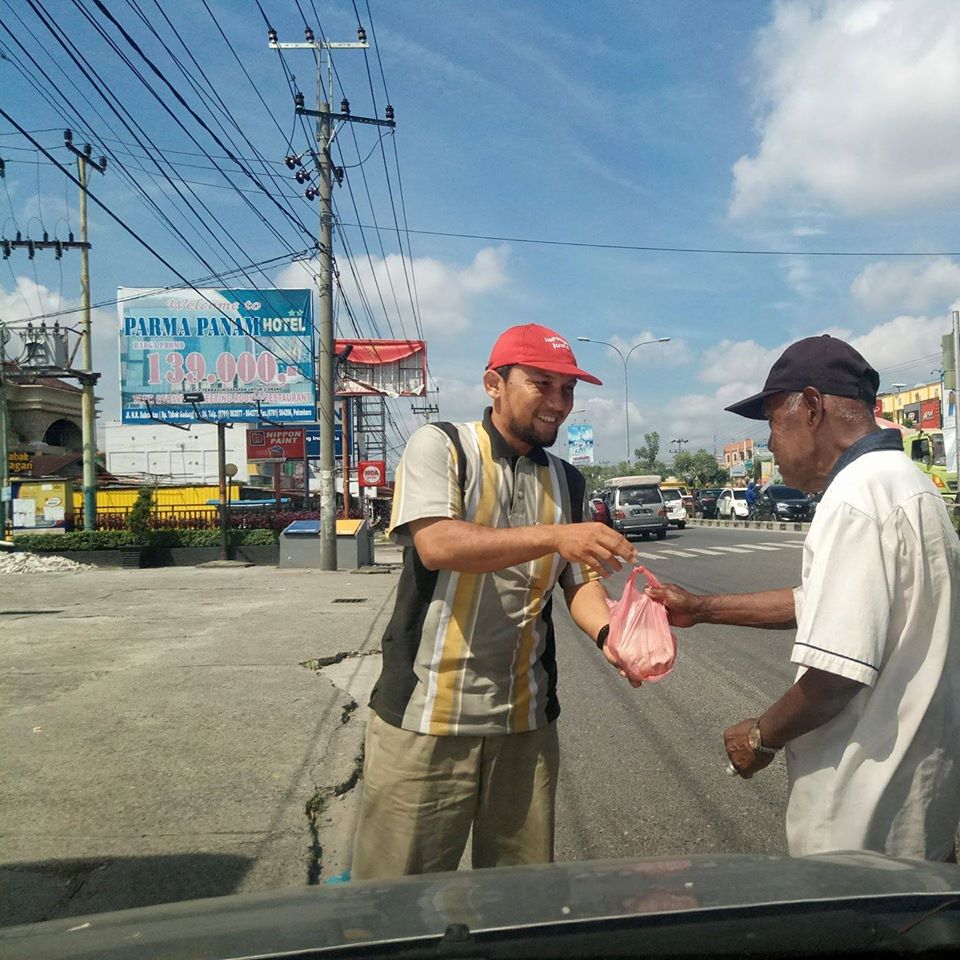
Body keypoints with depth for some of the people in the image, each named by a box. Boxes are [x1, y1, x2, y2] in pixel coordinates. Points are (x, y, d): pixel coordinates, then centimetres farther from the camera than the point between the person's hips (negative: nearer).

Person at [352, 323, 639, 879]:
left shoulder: (568, 483, 11)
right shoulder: (440, 447, -5)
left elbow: (582, 581, 6)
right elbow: (437, 545, -20)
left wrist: (609, 633, -15)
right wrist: (554, 536, -27)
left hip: (525, 723, 5)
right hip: (424, 718, -4)